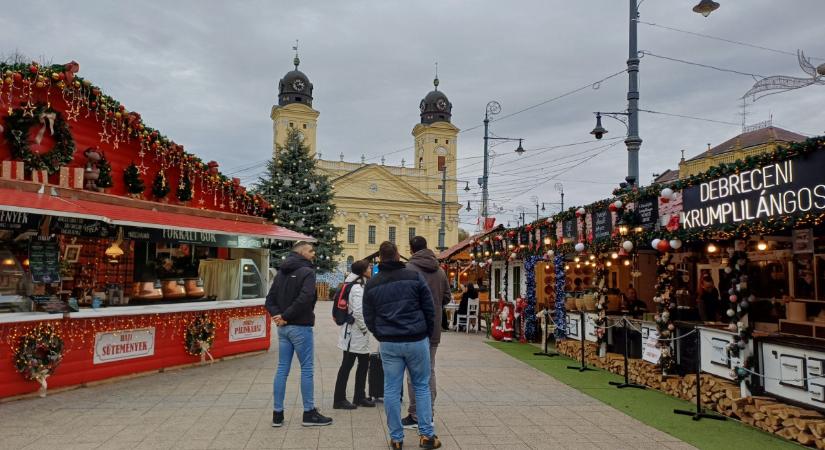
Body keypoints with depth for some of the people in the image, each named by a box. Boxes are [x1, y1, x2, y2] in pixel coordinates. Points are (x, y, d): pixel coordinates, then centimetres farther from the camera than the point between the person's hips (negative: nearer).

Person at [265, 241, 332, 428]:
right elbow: (305, 299, -25)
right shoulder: (307, 271, -11)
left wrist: (278, 315, -5)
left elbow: (270, 300, 8)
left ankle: (277, 413, 15)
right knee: (306, 369, 2)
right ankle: (309, 413, 9)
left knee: (282, 369, 10)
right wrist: (285, 316, -15)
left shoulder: (281, 273, 13)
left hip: (283, 328, 7)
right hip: (300, 327, -7)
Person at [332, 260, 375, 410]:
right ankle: (339, 400, 9)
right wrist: (364, 328, -14)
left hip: (358, 334, 10)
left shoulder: (360, 285, 13)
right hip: (354, 332, -10)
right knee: (347, 365, 0)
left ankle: (359, 397, 25)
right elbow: (358, 311, -25)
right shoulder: (357, 288, -18)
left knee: (364, 362, 15)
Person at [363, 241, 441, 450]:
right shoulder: (414, 276, -3)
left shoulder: (372, 284, 3)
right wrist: (428, 333, 12)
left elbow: (368, 317, 7)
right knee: (422, 386, 10)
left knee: (391, 390, 7)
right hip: (417, 340, -1)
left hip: (388, 344, 1)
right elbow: (429, 308, -1)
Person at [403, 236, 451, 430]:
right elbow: (447, 297, 9)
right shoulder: (440, 270, 7)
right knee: (429, 371, 14)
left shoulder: (409, 268, -12)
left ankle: (415, 416, 6)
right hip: (434, 328, 6)